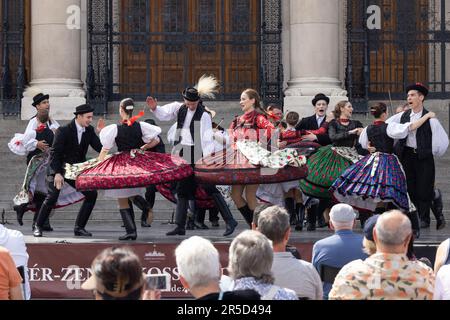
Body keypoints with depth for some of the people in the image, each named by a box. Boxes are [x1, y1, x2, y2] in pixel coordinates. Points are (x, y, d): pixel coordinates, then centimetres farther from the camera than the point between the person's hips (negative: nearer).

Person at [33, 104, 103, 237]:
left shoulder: (89, 130, -1)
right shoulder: (63, 131, -17)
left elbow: (100, 148, -7)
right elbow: (54, 153, -18)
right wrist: (57, 173, -28)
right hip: (59, 169, -5)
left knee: (92, 194, -4)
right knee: (52, 197, -18)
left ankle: (79, 228, 5)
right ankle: (38, 227, 0)